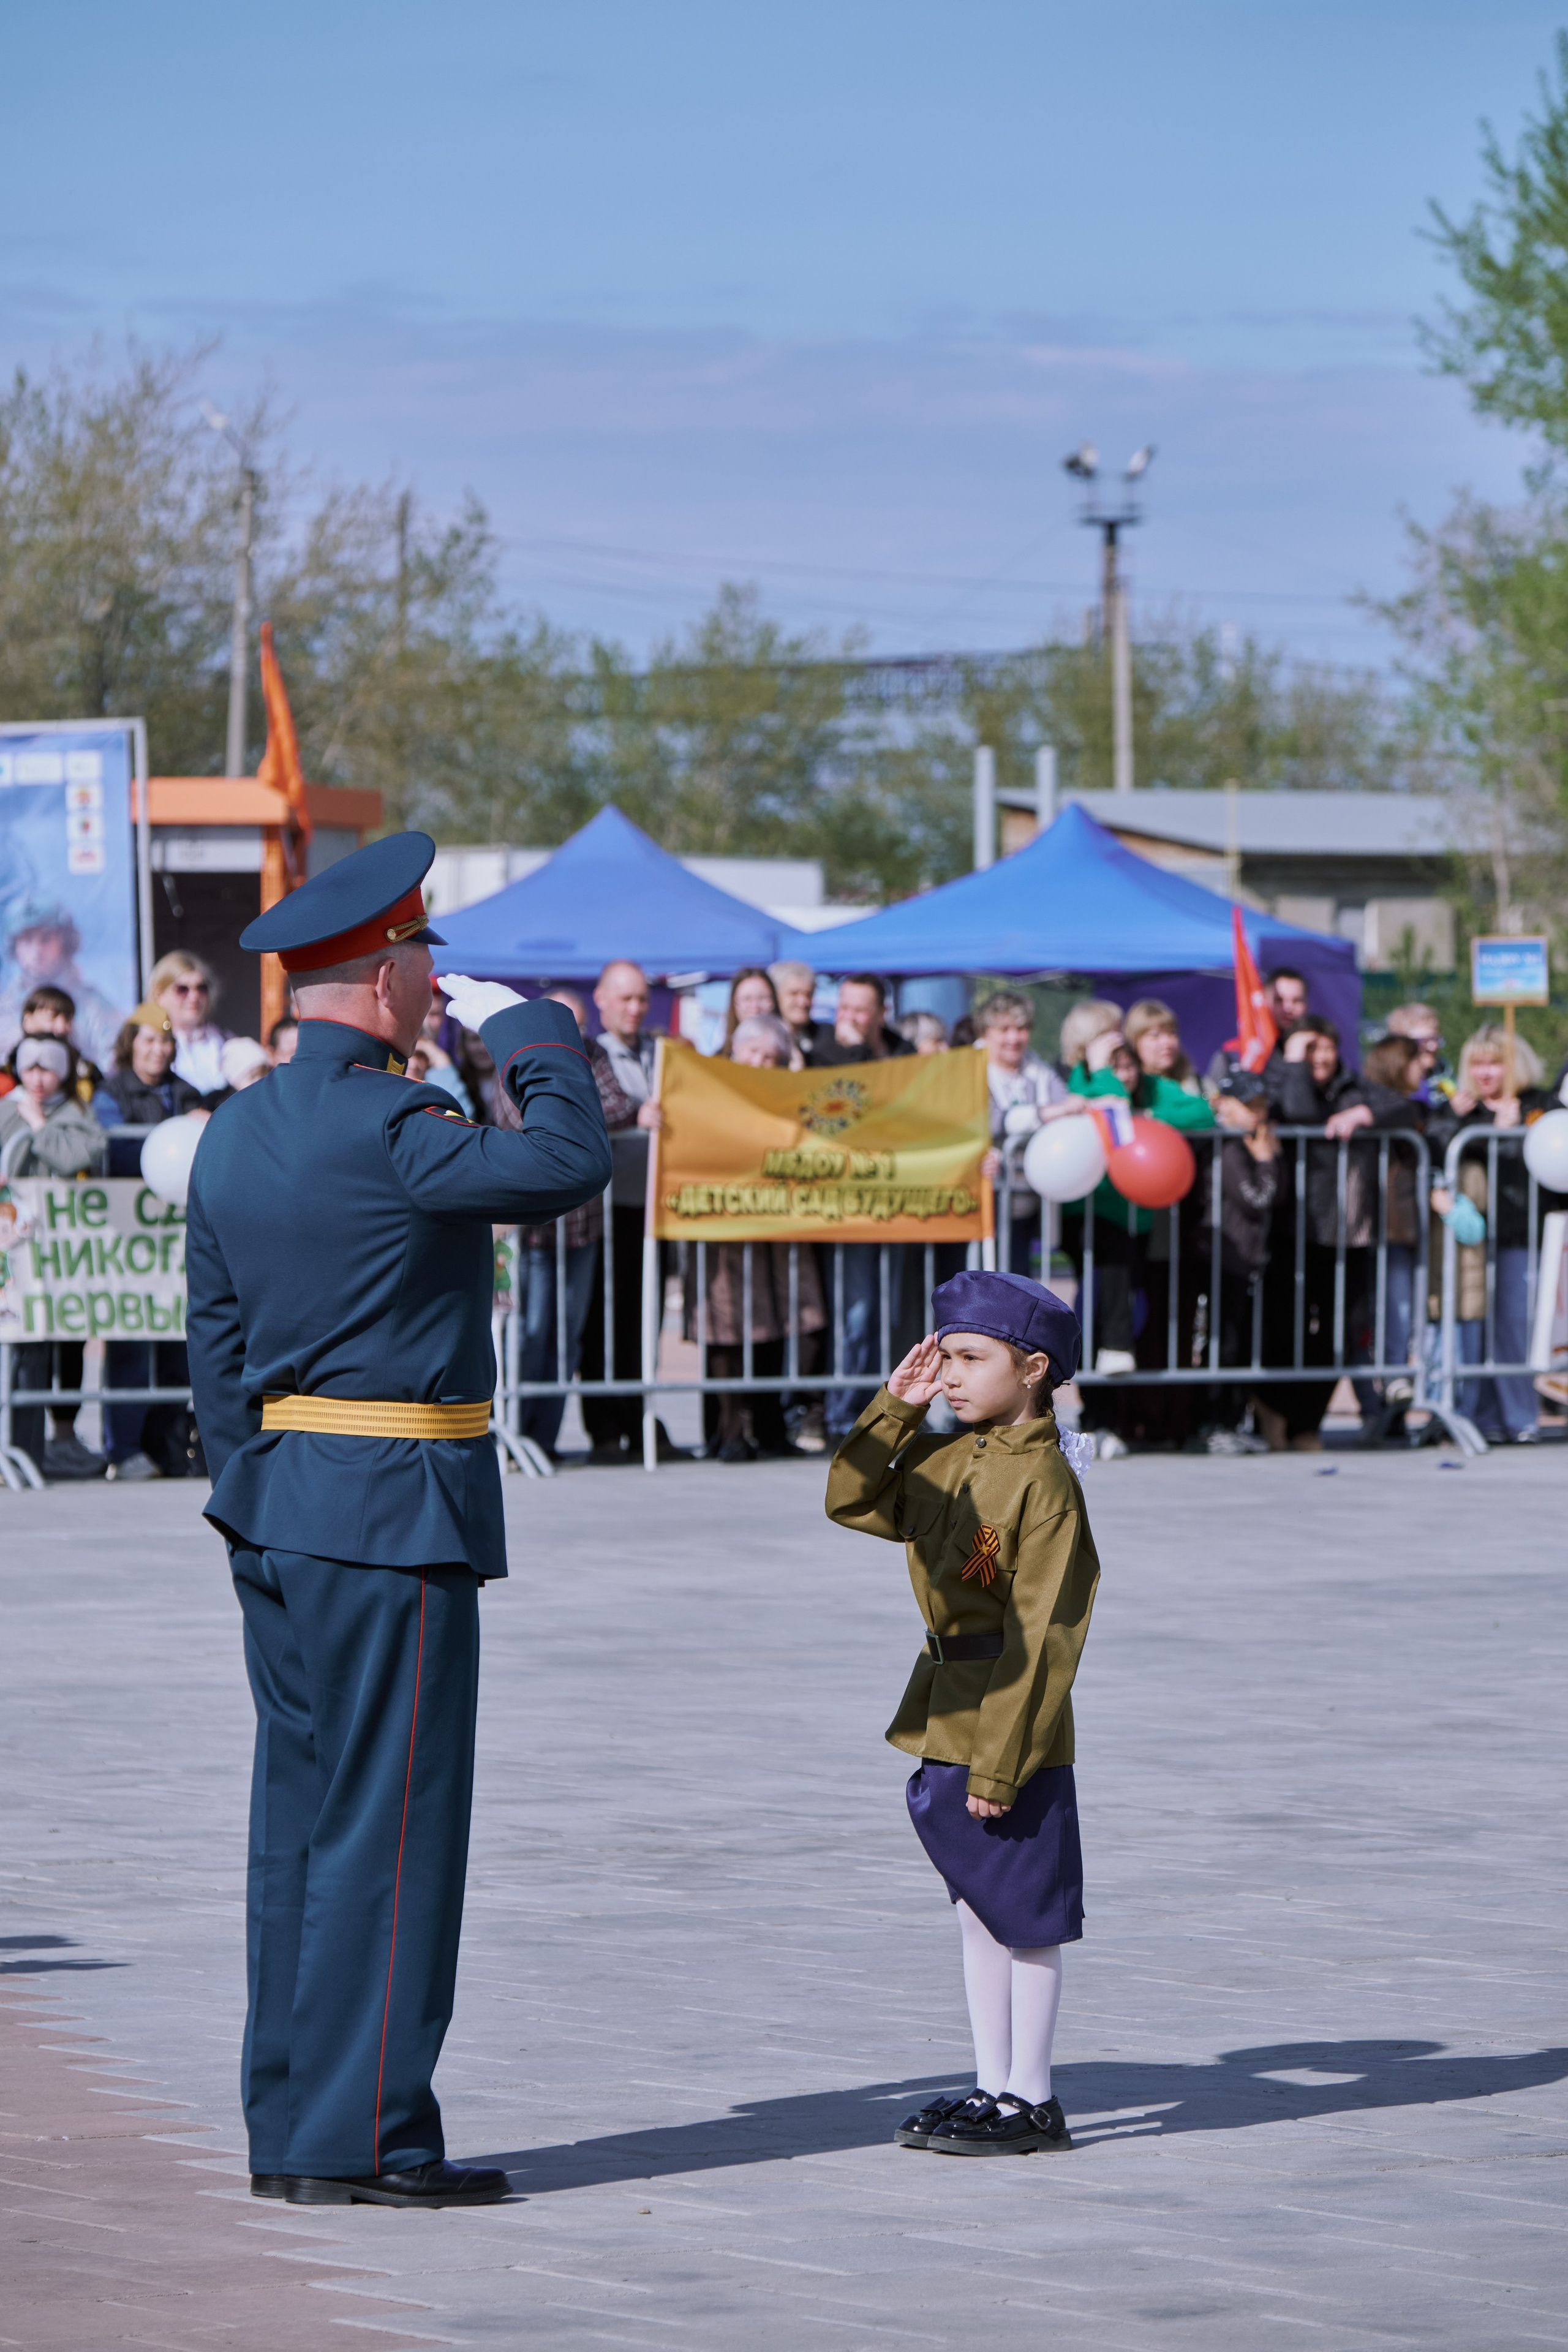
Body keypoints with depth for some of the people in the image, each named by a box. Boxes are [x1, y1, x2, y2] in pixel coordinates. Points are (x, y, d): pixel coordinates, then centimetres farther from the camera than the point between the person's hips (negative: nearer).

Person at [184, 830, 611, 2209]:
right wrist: (520, 1027, -6)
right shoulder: (383, 1129, -17)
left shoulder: (233, 1137, 11)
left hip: (278, 1504, 9)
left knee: (302, 1820, 11)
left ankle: (289, 2129, 14)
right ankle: (358, 2137, -5)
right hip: (396, 1521, -9)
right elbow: (571, 1167, -19)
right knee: (390, 1822, -5)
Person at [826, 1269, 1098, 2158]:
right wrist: (894, 1408, 7)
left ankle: (1031, 2100, 7)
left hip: (1012, 1727, -9)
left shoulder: (1043, 1479, -17)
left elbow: (1041, 1633, -19)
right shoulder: (940, 1459, 8)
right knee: (978, 1910, 14)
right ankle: (994, 2086, 21)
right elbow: (853, 1501, 20)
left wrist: (1001, 1759, -20)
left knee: (1026, 1916, 0)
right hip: (947, 1720, 9)